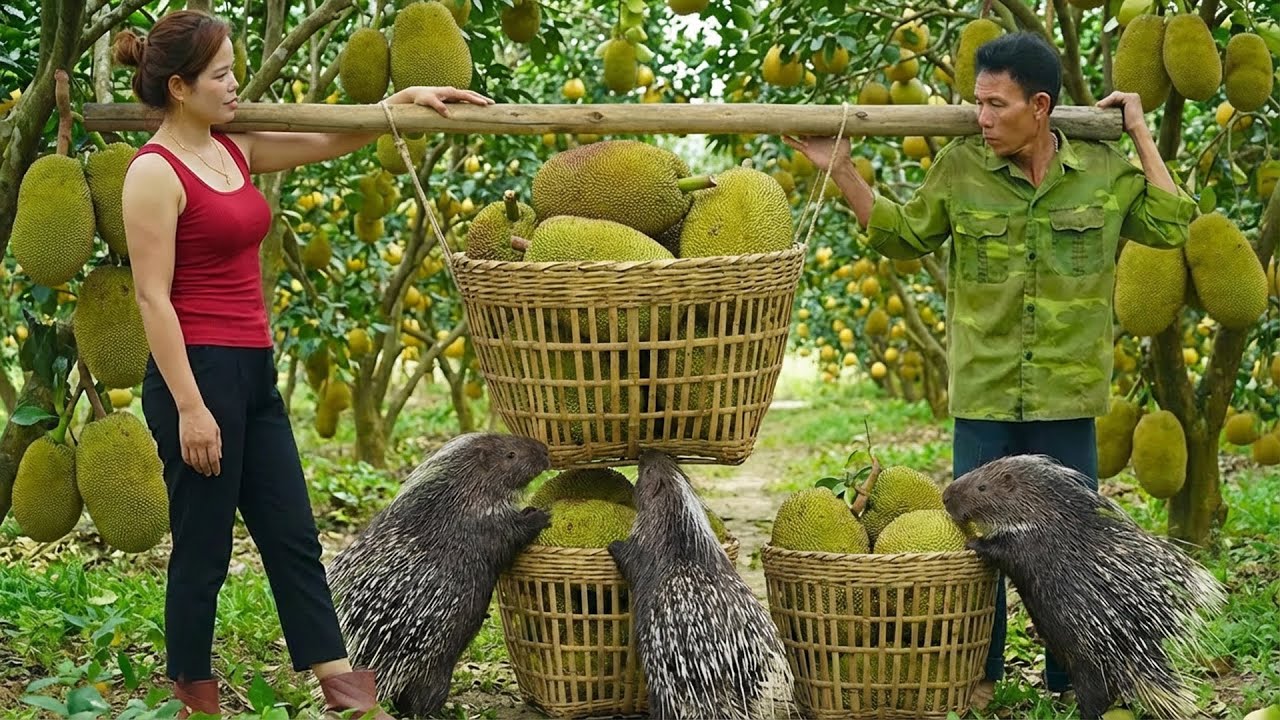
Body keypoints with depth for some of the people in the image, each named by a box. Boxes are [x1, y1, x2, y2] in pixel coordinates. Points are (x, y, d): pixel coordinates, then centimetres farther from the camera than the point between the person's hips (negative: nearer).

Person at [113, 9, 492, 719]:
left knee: (294, 539, 10)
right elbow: (152, 296, -16)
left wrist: (405, 99, 7)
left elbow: (330, 141, 20)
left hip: (253, 372, 9)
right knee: (202, 549, 1)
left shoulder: (234, 149, 11)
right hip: (197, 373, -9)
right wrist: (189, 407, -19)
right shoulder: (155, 172, -13)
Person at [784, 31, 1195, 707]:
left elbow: (1170, 226, -1)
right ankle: (977, 673, 24)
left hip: (1066, 396, 0)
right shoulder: (960, 168, -3)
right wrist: (841, 170, 0)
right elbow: (900, 234, 9)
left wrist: (1141, 134, 1)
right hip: (983, 395, 0)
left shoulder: (1104, 170, -2)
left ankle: (1070, 676, 23)